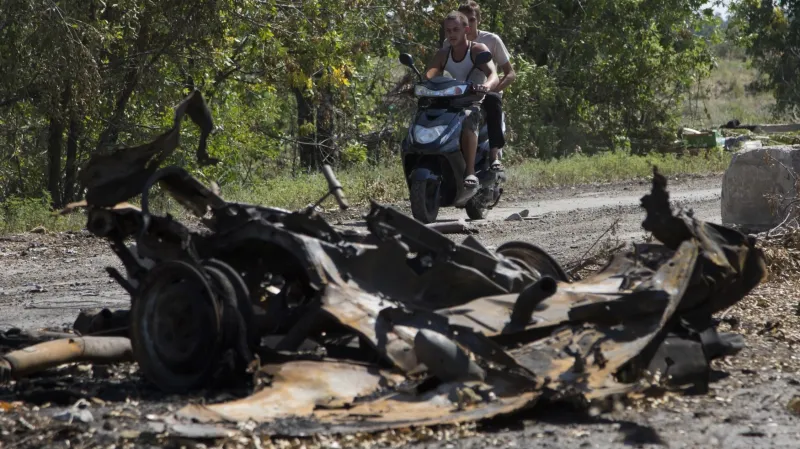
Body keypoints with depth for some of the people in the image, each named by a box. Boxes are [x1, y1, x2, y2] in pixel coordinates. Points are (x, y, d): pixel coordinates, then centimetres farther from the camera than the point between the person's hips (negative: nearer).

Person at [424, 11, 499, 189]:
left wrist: (487, 85, -42)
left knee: (467, 120, -40)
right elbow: (426, 76, -1)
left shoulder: (478, 50, -1)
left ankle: (470, 172, -43)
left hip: (475, 104, -5)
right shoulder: (443, 54, 13)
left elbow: (494, 76, -18)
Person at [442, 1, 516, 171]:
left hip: (486, 93, -2)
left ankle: (494, 155, -42)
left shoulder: (492, 40, 0)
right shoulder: (449, 44, 7)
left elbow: (511, 74, -1)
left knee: (493, 100, -38)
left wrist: (493, 88, -20)